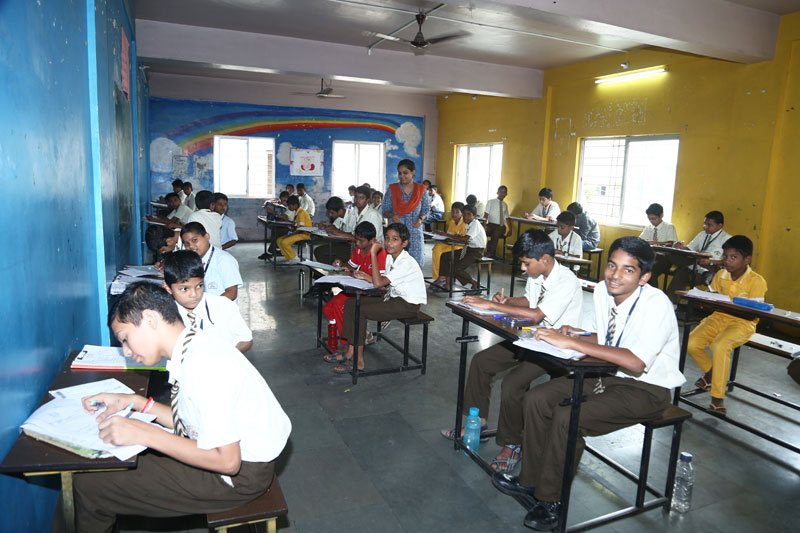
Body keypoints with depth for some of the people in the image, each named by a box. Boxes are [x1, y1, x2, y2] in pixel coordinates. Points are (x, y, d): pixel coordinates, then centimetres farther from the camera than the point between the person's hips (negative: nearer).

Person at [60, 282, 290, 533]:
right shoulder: (196, 346, 2)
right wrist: (135, 402, 4)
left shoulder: (201, 366, -27)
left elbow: (227, 461, -26)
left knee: (89, 484, -5)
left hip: (241, 473, -9)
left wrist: (145, 434, -22)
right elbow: (191, 422, 10)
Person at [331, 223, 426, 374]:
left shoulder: (407, 263, -25)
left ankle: (358, 361, -10)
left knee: (360, 311, -20)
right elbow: (384, 281, 13)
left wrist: (373, 254, -29)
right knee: (351, 303, 0)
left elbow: (378, 283, -31)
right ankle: (350, 351, 2)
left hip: (408, 305, -9)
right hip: (395, 298, 9)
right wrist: (367, 277, -4)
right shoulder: (390, 256, 5)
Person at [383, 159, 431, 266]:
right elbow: (385, 210, 6)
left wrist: (421, 218, -9)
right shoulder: (392, 189, 4)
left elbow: (426, 209, 11)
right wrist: (392, 216, -16)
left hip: (414, 233, 1)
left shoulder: (421, 190, 6)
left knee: (415, 263, -3)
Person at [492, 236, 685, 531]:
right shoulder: (602, 290, -2)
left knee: (567, 418, -26)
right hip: (607, 374, 8)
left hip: (646, 388, -7)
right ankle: (530, 482, 7)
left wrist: (572, 343, -37)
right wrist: (578, 334, -9)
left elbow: (636, 362, -37)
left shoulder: (656, 305, -25)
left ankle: (549, 500, -4)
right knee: (536, 399, -8)